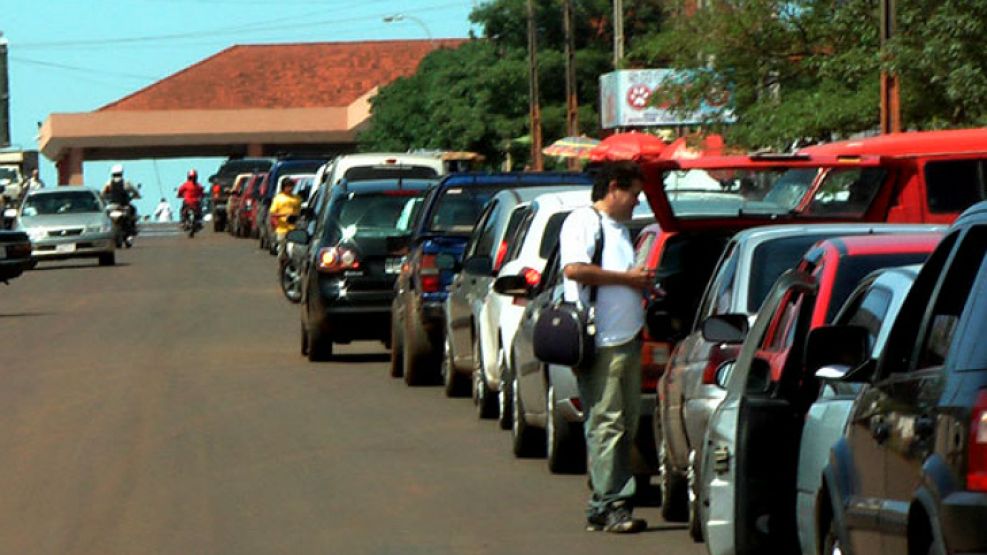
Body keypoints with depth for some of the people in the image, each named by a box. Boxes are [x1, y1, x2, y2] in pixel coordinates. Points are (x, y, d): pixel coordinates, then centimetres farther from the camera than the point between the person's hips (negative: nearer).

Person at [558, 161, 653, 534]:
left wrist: (642, 283, 14)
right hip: (600, 342, -9)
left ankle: (604, 506, 12)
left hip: (628, 339, 9)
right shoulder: (582, 222, -4)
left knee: (626, 424, 8)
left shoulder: (620, 229, 24)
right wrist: (626, 278, -13)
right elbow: (574, 269, -19)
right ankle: (611, 506, -12)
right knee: (605, 423, -10)